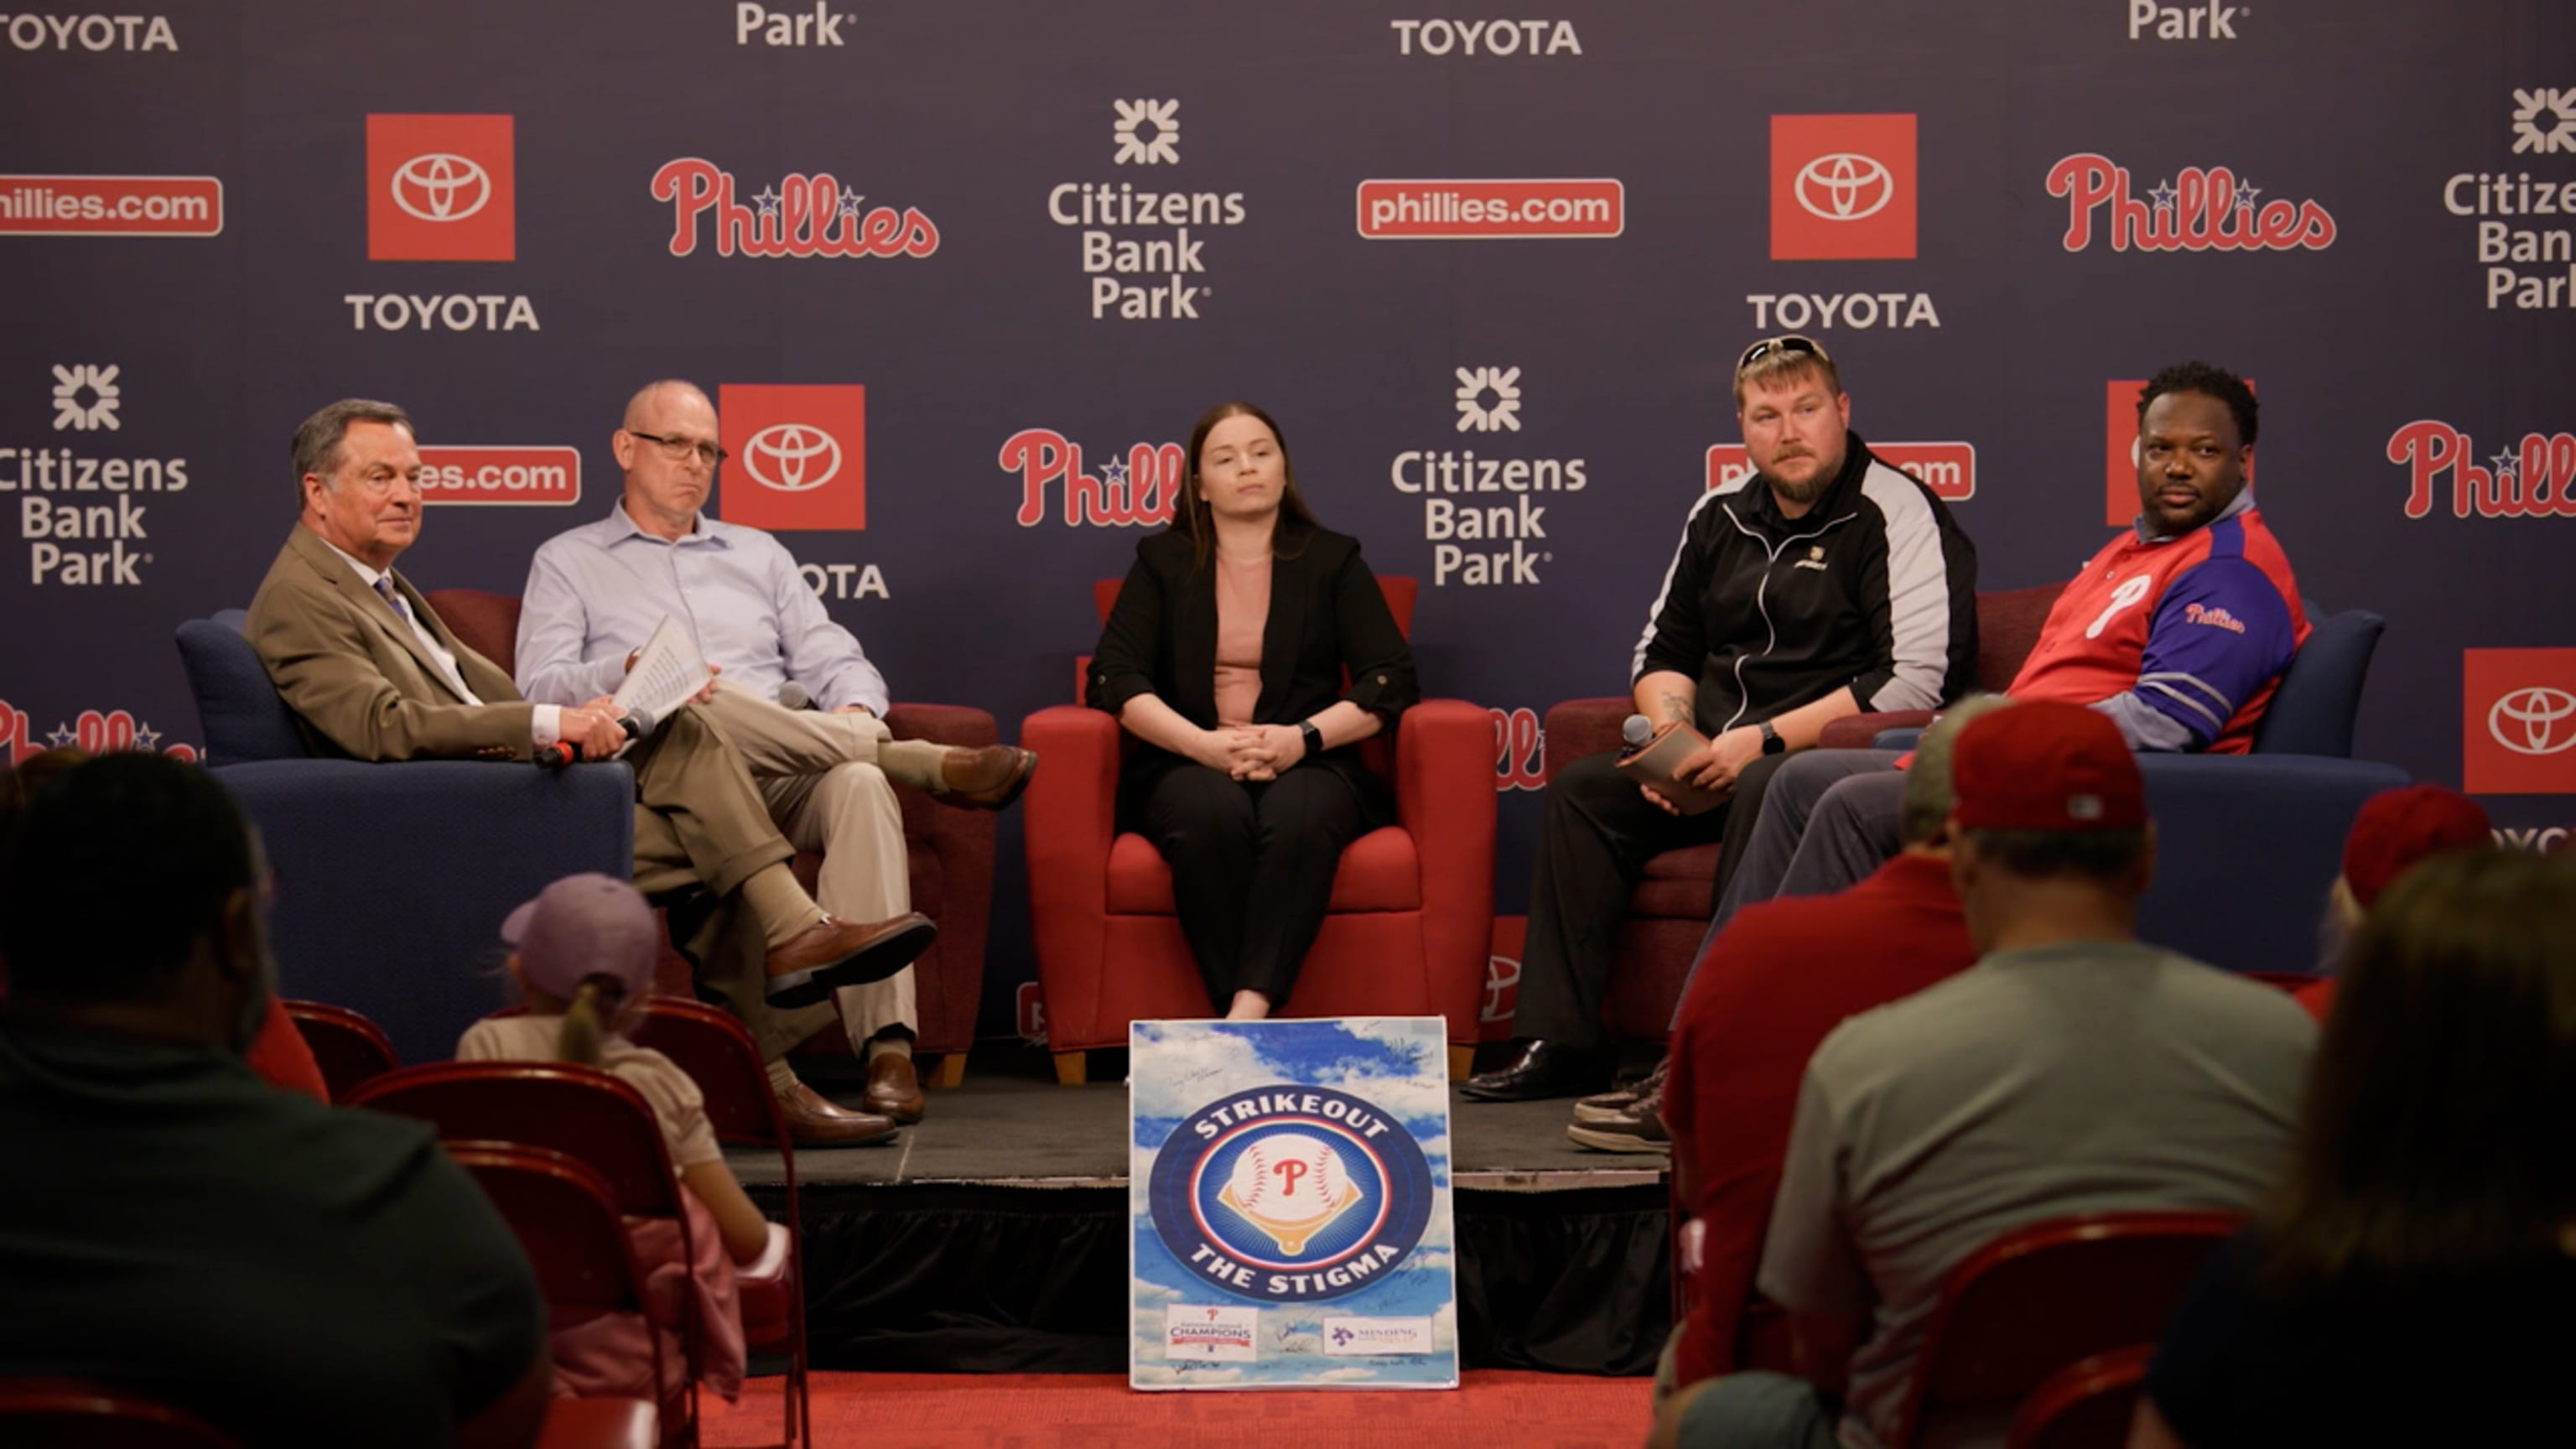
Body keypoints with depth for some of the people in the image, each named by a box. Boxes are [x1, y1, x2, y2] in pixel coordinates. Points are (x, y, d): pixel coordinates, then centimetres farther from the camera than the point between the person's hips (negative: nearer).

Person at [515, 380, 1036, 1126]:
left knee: (859, 782, -35)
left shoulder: (757, 555, 31)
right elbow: (541, 687, 3)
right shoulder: (566, 562, 20)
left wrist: (855, 709, -5)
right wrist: (633, 670, -17)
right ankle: (930, 763, -29)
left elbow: (835, 660, 20)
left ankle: (885, 1043, -46)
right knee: (706, 709, -39)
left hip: (792, 777, 3)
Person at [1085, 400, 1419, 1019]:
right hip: (1188, 765, 0)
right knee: (1213, 815, -36)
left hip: (1308, 765, 0)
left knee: (1299, 817, -37)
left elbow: (1390, 679, 3)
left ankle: (1248, 1012, -44)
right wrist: (1207, 744, -14)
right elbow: (1114, 678, 3)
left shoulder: (1332, 560, 14)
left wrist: (1303, 737, -14)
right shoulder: (1162, 562, 15)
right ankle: (1244, 1026, -37)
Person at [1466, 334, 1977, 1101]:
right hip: (1718, 763, 7)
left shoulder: (1896, 513, -8)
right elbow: (1662, 650, 23)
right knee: (1584, 790, -9)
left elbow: (1919, 678, -18)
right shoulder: (1721, 515, 15)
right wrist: (1671, 737, -1)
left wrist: (1766, 740, -19)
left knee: (1764, 795, -36)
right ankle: (1558, 1043, -11)